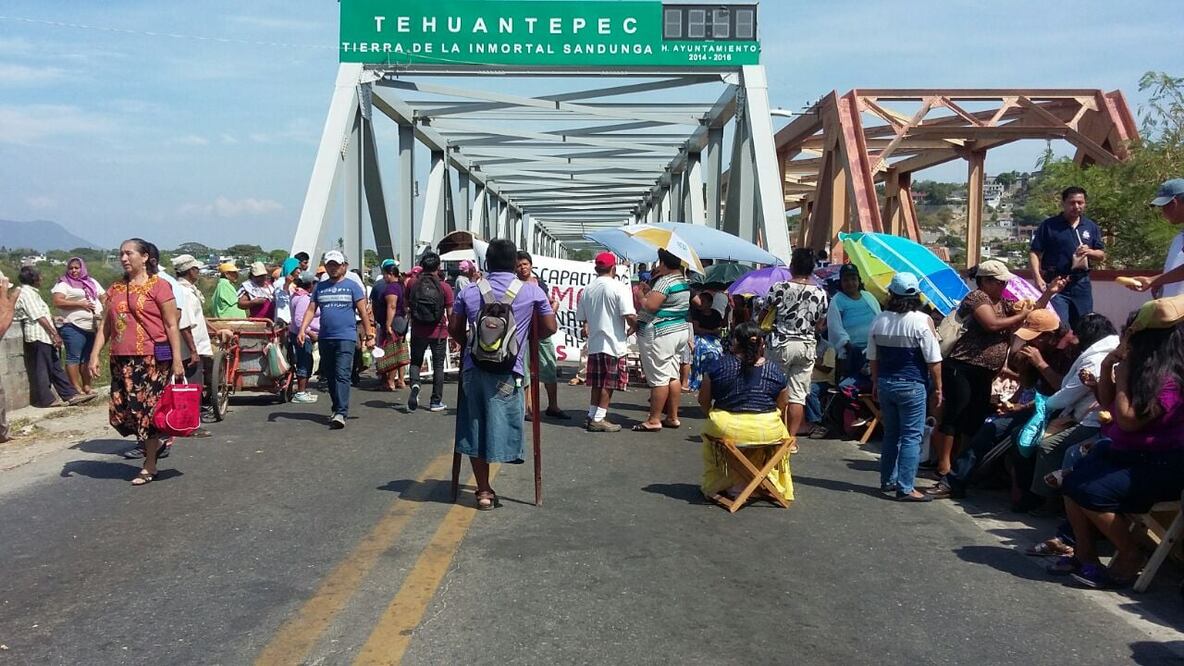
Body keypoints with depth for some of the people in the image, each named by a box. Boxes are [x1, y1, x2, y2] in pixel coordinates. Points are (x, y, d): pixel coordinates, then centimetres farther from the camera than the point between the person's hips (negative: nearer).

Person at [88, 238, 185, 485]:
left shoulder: (158, 286, -4)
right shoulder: (115, 288, 14)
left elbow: (172, 325, -6)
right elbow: (106, 325, 15)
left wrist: (177, 360, -11)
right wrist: (95, 354, 5)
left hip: (152, 358, -6)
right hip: (121, 359, 6)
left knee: (148, 409, -1)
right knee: (122, 411, 5)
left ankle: (149, 466, 12)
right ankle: (151, 442, 30)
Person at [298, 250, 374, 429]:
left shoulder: (352, 286, 3)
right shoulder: (320, 287, 14)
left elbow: (363, 313, 1)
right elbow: (311, 310, 10)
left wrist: (368, 336, -3)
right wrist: (302, 330, -4)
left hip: (346, 338, -5)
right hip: (324, 339, 5)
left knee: (342, 375, -14)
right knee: (329, 377, 12)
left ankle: (341, 413, -19)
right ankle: (336, 408, 24)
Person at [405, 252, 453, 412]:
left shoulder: (412, 283, -3)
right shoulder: (444, 287, -9)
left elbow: (406, 306, 8)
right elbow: (450, 313, -7)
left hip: (418, 331, 1)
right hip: (438, 332, -1)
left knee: (415, 362, 17)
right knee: (438, 366, 10)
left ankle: (414, 385, -12)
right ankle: (436, 402, 13)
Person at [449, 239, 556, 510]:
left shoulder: (469, 291, 5)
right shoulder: (531, 291, -1)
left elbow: (454, 328, 10)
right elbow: (550, 328, 6)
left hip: (473, 369, 3)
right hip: (507, 372, -2)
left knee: (474, 429, 12)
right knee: (499, 427, 4)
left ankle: (483, 491, 15)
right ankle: (486, 490, -3)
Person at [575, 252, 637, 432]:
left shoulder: (587, 290, 7)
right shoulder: (619, 287, -11)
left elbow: (581, 317, 13)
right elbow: (630, 316, -19)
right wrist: (633, 328, 0)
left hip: (594, 344, 6)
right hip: (615, 343, -6)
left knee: (597, 384, 15)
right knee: (609, 385, 2)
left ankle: (591, 416, 18)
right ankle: (599, 419, 3)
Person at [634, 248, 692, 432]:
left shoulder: (665, 281, -17)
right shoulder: (684, 281, 13)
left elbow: (650, 305, -24)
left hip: (660, 334, -10)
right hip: (681, 331, 10)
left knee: (658, 378, -6)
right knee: (673, 376, 12)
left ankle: (654, 420, -2)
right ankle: (672, 417, 17)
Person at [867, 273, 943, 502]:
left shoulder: (879, 320, 3)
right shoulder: (922, 320, -12)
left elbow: (873, 357, 11)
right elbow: (933, 360, -11)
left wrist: (876, 384, 22)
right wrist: (937, 389, -2)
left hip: (885, 383, 5)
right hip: (911, 386, -5)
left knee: (891, 434, 17)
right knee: (912, 436, -1)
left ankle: (888, 480, 26)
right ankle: (906, 487, -2)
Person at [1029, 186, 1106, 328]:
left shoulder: (1092, 227, 11)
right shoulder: (1049, 225, -1)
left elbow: (1102, 255, 14)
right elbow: (1034, 253, -4)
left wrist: (1089, 252, -9)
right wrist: (1038, 278, -17)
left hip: (1081, 285, 4)